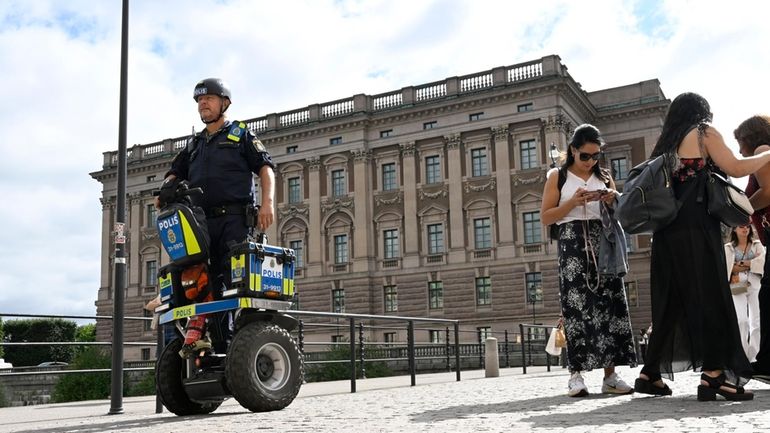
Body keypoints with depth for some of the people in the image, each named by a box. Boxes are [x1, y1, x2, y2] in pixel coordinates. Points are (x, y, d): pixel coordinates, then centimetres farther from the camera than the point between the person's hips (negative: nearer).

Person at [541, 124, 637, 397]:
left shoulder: (604, 177, 17)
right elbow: (546, 217, 3)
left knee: (609, 303, -5)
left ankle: (610, 375, -3)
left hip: (602, 242, 3)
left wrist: (613, 202, -2)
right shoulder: (558, 176, 8)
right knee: (576, 305, -10)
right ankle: (576, 374, -9)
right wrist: (572, 203, -11)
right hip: (572, 243, -3)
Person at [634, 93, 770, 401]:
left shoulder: (665, 145, 24)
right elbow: (735, 168, 0)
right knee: (710, 295, -8)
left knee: (670, 302, 8)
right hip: (697, 227, -7)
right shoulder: (704, 133, 6)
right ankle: (713, 374, -15)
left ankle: (651, 373, 8)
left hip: (667, 231, 7)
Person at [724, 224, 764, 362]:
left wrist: (742, 263, -7)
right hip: (738, 287, -2)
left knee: (756, 321, -1)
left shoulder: (757, 244, 13)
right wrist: (753, 262, -7)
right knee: (742, 321, -11)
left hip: (755, 285, 2)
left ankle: (754, 356, 4)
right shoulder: (728, 247, 9)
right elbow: (730, 268, -5)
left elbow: (763, 261, -4)